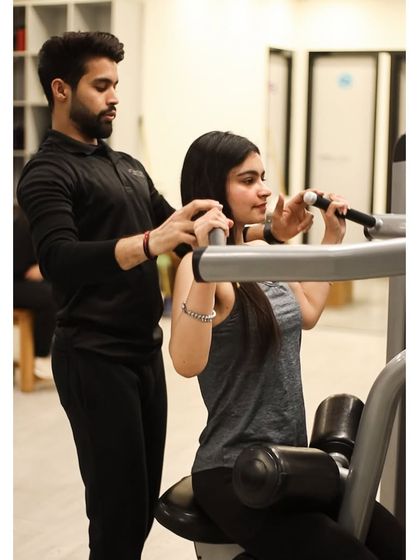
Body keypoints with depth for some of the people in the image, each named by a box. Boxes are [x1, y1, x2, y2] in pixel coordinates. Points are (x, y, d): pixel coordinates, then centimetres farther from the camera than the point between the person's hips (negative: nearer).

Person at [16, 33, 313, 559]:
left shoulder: (127, 165, 17)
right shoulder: (48, 173, -9)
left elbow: (184, 234, 16)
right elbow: (58, 261, -26)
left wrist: (267, 231, 2)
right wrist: (149, 243, -41)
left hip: (146, 351, 8)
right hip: (94, 359, -7)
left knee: (145, 498, 12)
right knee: (119, 504, -2)